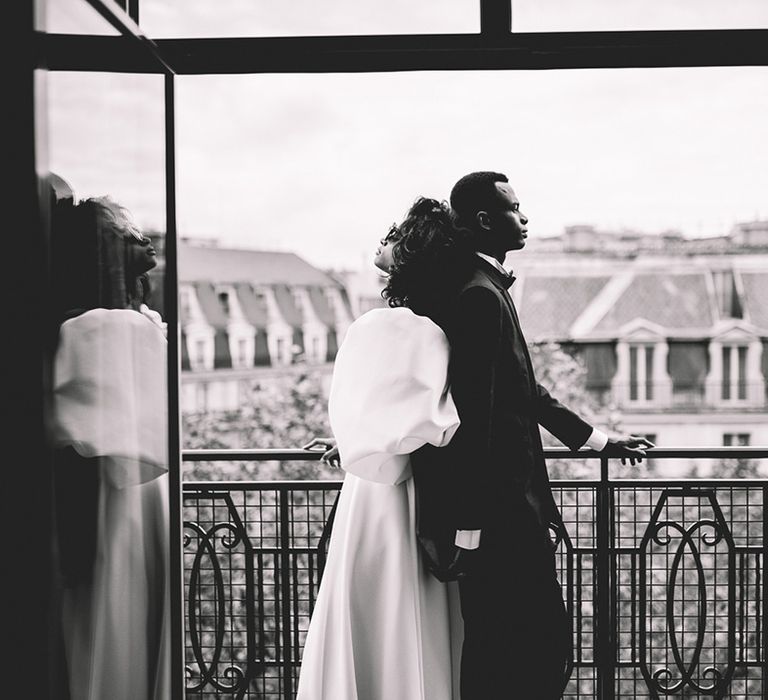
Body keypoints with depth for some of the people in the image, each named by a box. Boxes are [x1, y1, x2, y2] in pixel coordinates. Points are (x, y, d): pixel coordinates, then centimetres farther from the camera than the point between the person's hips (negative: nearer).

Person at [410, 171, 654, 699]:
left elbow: (524, 391, 22)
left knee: (543, 641, 15)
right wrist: (468, 530, -22)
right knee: (532, 648, -5)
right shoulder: (481, 298, -18)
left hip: (508, 504, 10)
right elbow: (475, 417, -22)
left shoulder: (487, 291, 15)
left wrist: (603, 441, 24)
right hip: (498, 516, -10)